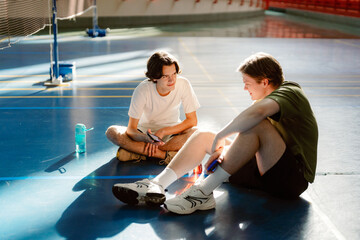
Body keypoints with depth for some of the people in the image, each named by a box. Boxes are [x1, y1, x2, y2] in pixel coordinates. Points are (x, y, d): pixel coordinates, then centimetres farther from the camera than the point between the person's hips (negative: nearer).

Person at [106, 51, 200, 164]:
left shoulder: (183, 84, -20)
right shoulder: (143, 90, -22)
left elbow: (192, 120, -14)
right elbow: (131, 129, -21)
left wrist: (162, 132, -24)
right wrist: (147, 139, -44)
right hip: (145, 131, 0)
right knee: (112, 132, -27)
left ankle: (137, 152, -27)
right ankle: (165, 155, -30)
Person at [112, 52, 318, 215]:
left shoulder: (290, 92, -12)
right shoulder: (272, 99, 20)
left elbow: (257, 112, -36)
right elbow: (246, 144, 13)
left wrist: (220, 136, -25)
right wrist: (224, 150, -7)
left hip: (294, 175, -9)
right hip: (267, 171, 9)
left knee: (257, 125, -35)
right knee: (202, 136, 3)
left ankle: (203, 193, -36)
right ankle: (157, 186, -17)